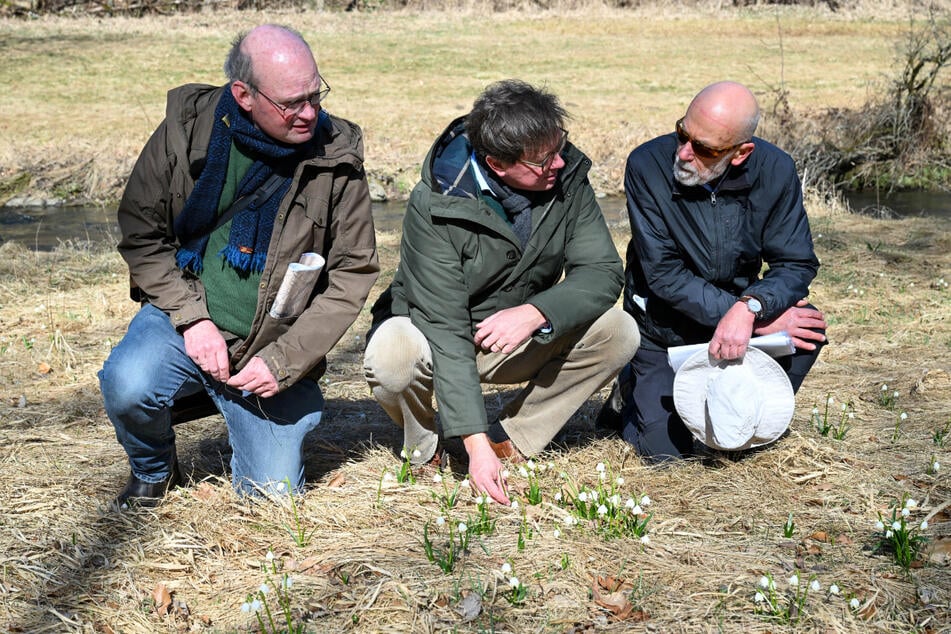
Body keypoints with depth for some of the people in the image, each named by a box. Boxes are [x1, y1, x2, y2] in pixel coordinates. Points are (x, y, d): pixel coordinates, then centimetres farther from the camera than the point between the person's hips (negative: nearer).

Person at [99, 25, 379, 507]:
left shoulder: (336, 159, -8)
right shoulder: (187, 127, -7)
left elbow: (352, 274, -5)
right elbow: (140, 234, 0)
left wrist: (283, 361, -13)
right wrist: (192, 317, -14)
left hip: (274, 350, 0)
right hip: (187, 323, 0)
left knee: (273, 494, -7)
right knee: (127, 386, -30)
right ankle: (152, 471, 6)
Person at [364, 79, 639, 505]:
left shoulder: (565, 176, -15)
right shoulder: (435, 207, -28)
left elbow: (604, 272, -17)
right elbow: (446, 330, -32)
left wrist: (534, 312, -37)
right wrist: (475, 443, -38)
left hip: (519, 339, 4)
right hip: (438, 339, -4)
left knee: (618, 333, -21)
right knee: (393, 357, -37)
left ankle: (511, 438, -6)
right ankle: (421, 441, -2)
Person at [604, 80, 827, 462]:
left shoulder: (775, 171, -14)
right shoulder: (648, 165, -21)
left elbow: (797, 263, -14)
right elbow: (663, 274, -22)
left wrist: (749, 309, -36)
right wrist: (752, 317, -27)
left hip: (736, 316, 3)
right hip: (664, 329, -2)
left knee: (808, 326, -25)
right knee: (667, 449, -14)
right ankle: (633, 392, 21)